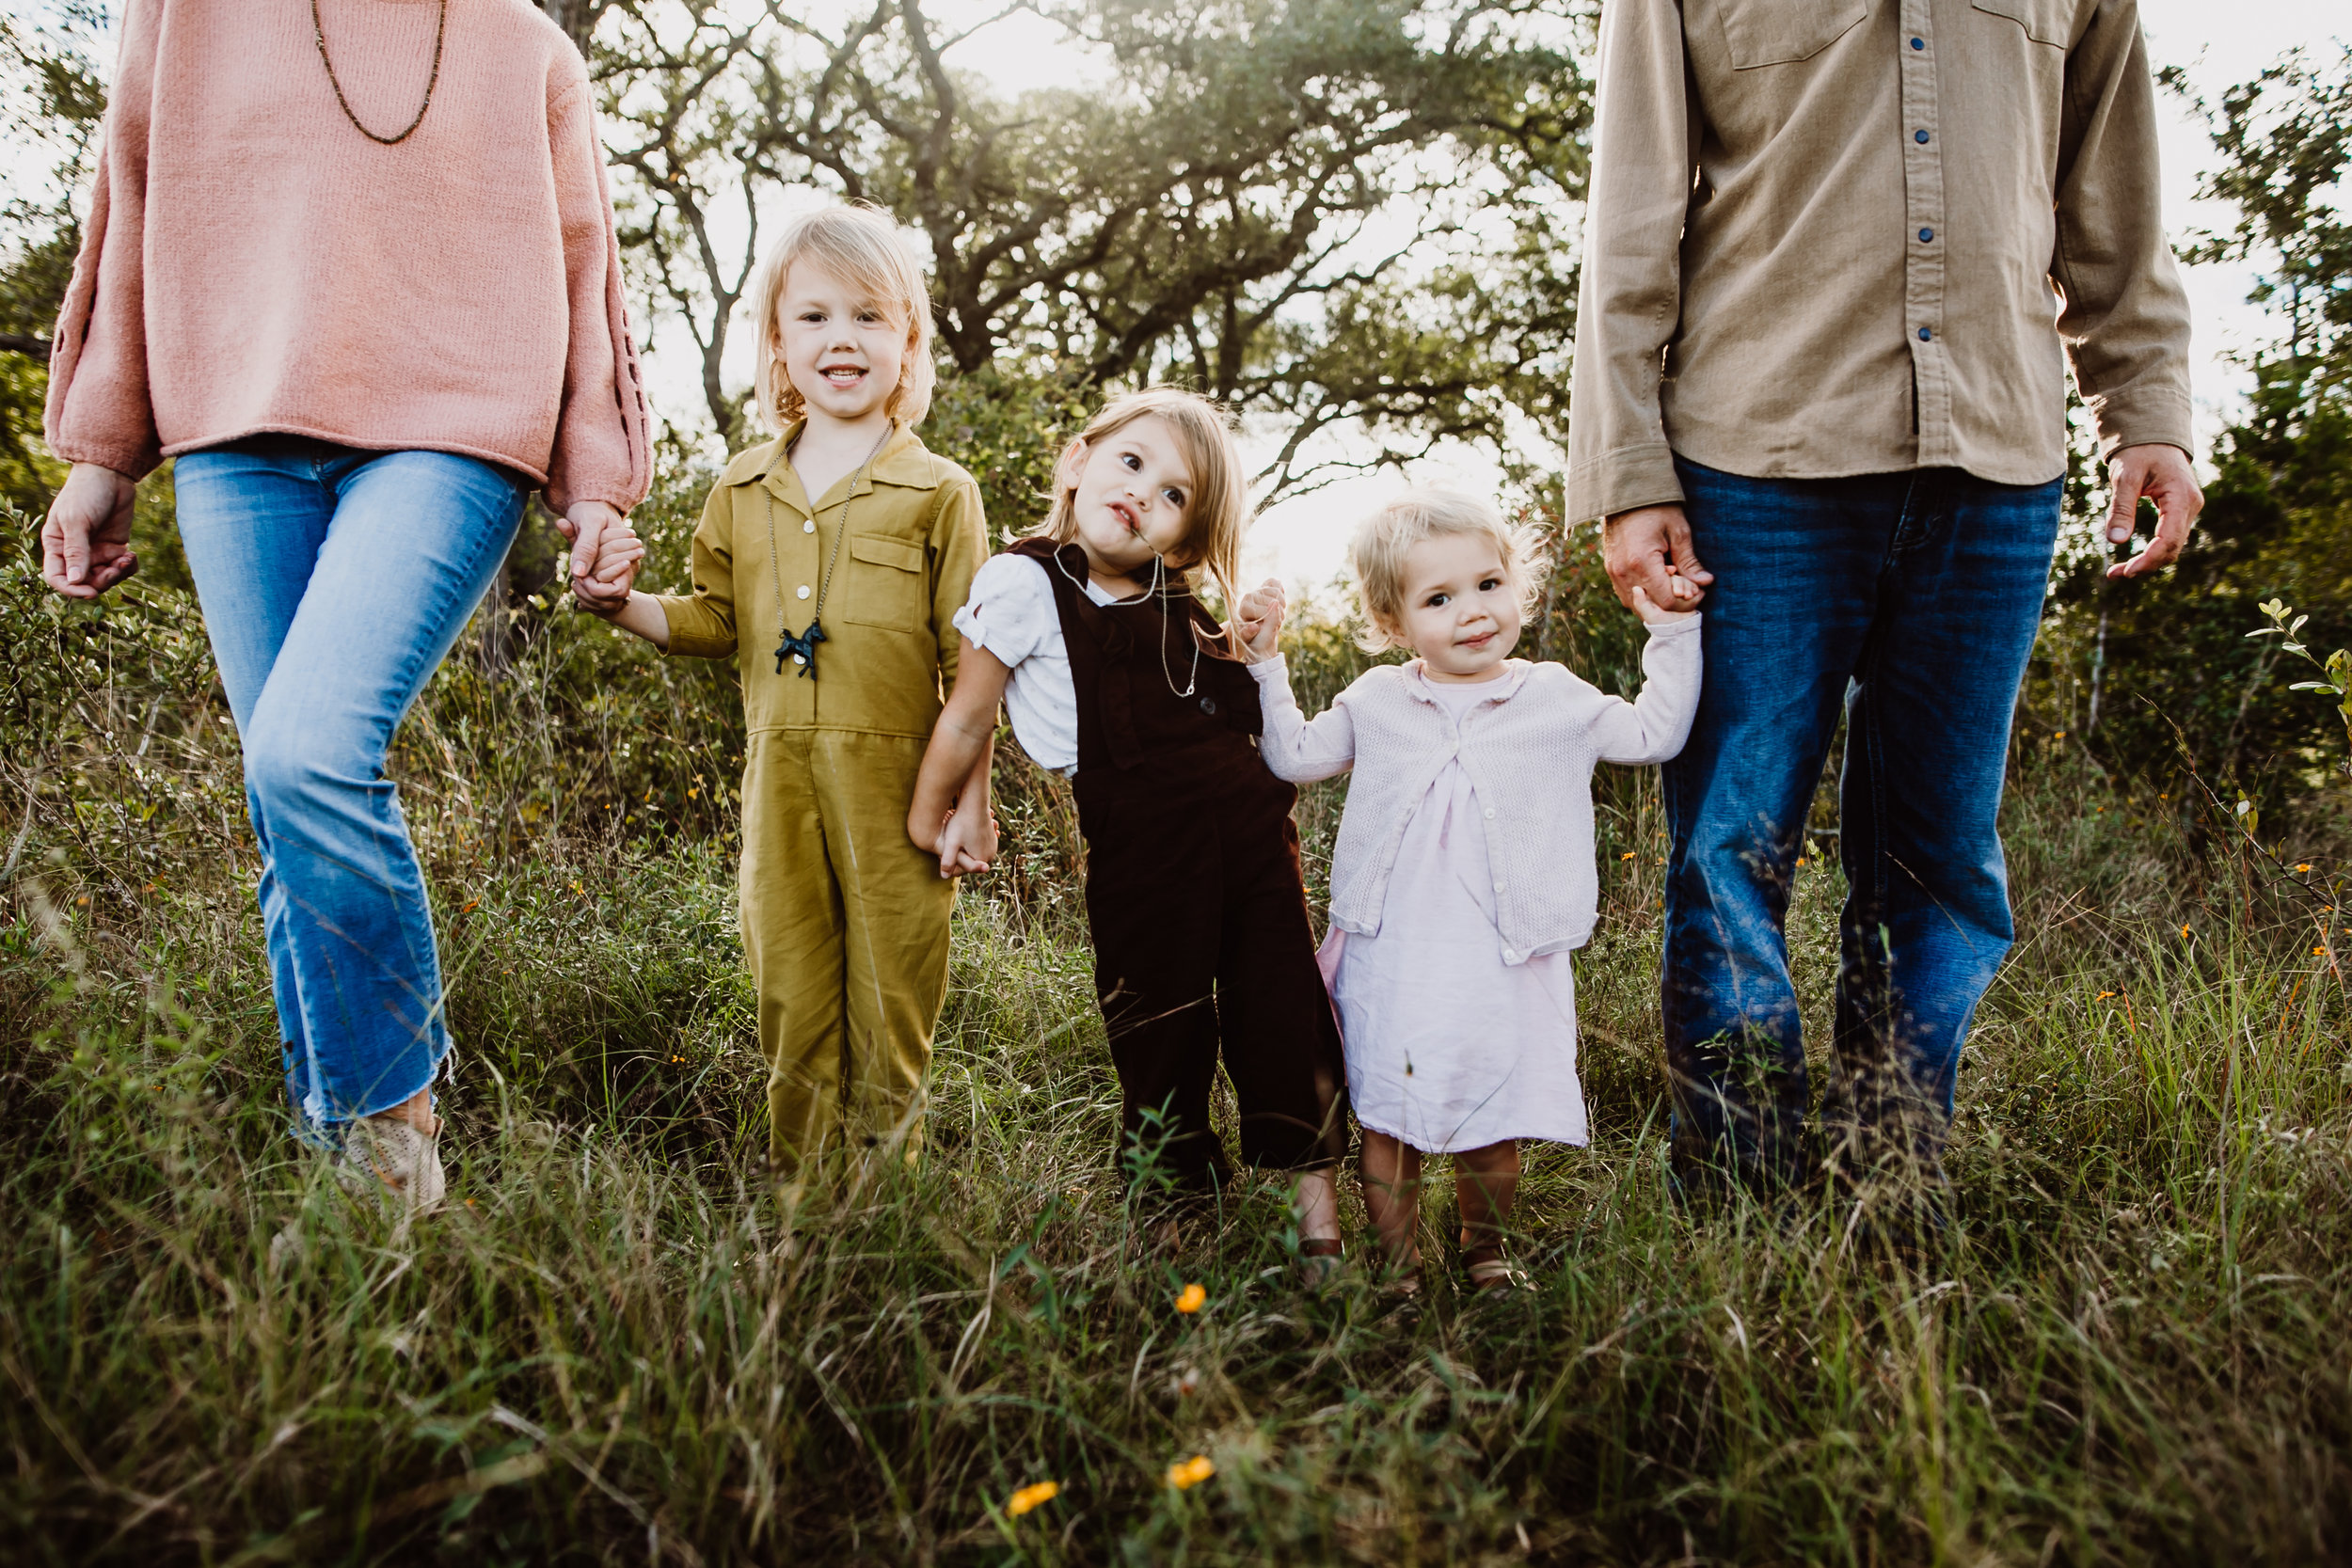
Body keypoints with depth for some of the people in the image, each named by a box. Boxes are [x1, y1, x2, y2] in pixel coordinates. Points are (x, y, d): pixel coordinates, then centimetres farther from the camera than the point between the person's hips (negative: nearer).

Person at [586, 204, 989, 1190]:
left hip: (896, 785, -3)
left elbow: (971, 662, -1)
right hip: (780, 783, 3)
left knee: (888, 1005, 4)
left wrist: (971, 797, -4)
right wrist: (621, 602, -1)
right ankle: (798, 1191, 20)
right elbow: (718, 623, 18)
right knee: (791, 1001, 8)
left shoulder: (938, 492, 1)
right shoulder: (743, 490, 13)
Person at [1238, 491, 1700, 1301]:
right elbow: (1295, 757, 15)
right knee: (1387, 1122, 6)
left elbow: (1656, 735, 10)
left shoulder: (1554, 698, 2)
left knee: (1494, 1123, 9)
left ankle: (1484, 1250, 35)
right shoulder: (1375, 702, 4)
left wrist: (1673, 634, 4)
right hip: (1390, 963, 1)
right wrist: (1267, 663, 9)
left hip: (1503, 970, 0)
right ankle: (1401, 1265, 24)